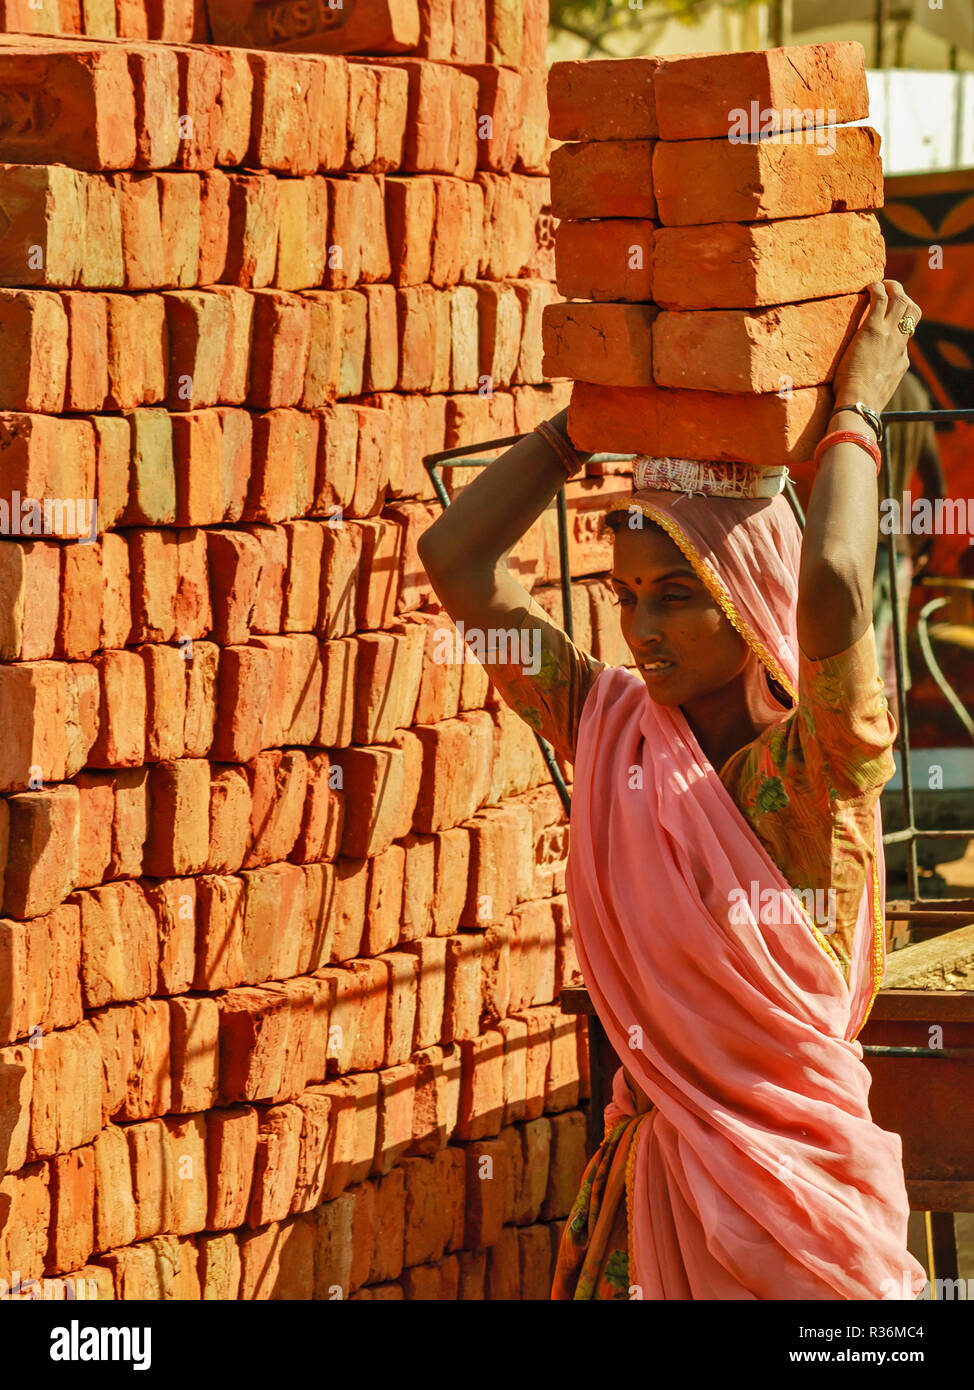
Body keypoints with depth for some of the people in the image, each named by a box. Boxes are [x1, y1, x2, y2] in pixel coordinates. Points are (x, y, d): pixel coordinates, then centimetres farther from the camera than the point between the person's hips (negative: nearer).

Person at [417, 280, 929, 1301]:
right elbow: (456, 559, 0)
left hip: (795, 1179, -4)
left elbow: (835, 586, -31)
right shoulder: (612, 731, 3)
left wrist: (855, 410, -16)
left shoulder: (813, 764, -11)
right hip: (649, 1171, 4)